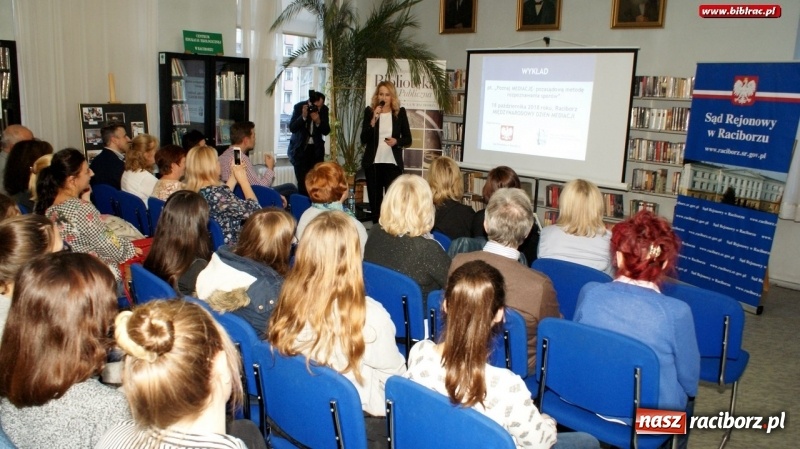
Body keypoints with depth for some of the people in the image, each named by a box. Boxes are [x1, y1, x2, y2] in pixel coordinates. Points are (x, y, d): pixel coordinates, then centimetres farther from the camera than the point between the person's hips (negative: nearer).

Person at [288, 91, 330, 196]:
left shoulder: (324, 109, -5)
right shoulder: (299, 107, -12)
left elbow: (326, 131, -7)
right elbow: (292, 128, -17)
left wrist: (318, 121, -26)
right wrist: (303, 116, -31)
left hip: (316, 148, 2)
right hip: (300, 148, -2)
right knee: (302, 181, -9)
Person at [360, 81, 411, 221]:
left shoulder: (400, 112, 2)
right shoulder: (369, 111, 1)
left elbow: (408, 139, 6)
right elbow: (363, 140, -5)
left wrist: (396, 141, -15)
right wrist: (373, 120, -17)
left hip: (393, 163, -1)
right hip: (373, 163, 1)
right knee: (374, 200, 7)